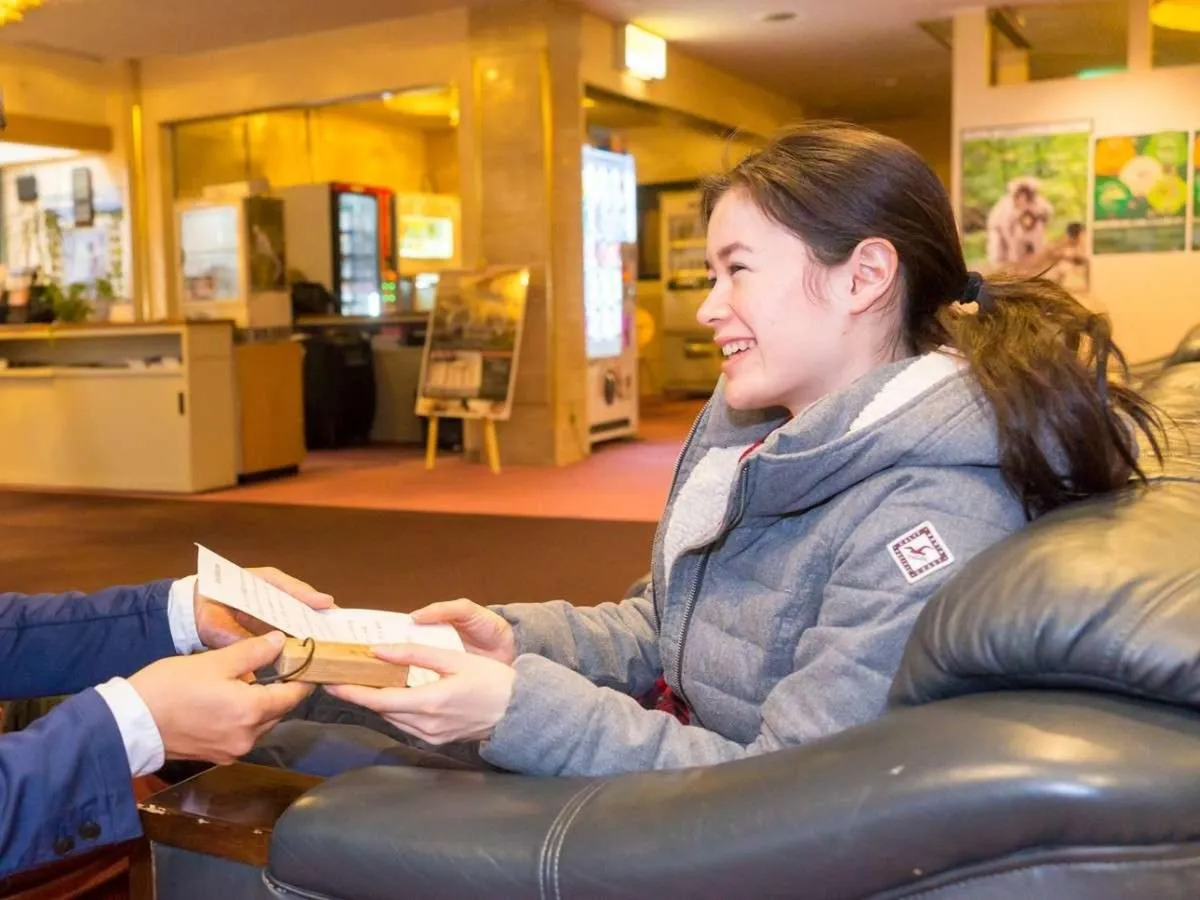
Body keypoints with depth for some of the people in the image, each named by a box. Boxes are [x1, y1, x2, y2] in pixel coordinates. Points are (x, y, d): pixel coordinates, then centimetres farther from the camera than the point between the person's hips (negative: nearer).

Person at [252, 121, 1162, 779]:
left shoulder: (931, 522, -28)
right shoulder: (753, 424, 3)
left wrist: (521, 709, -32)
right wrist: (516, 639, -7)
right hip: (664, 745, 8)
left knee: (305, 755, -8)